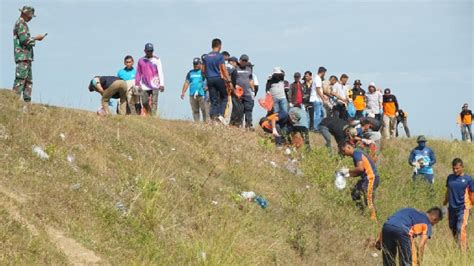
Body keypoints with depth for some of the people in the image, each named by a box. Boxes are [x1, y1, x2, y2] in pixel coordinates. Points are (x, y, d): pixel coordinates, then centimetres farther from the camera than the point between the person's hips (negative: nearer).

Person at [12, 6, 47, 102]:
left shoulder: (21, 24, 22)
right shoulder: (21, 24, -10)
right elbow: (24, 39, -20)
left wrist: (34, 40, 15)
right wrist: (36, 38, -9)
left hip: (26, 57, 11)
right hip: (23, 56, -11)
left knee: (29, 80, 10)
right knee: (20, 79, -14)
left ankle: (27, 100, 8)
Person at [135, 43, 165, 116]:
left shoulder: (157, 60, 3)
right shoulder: (141, 61, 10)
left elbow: (160, 72, -3)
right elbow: (138, 74, 14)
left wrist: (162, 84, -13)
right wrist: (137, 85, 10)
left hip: (154, 86, -3)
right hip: (144, 86, 3)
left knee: (154, 102, -11)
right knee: (145, 103, 1)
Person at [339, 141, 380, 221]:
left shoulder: (357, 153, -14)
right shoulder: (355, 155, 17)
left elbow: (360, 168, -25)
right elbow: (359, 172, 18)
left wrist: (348, 171, -15)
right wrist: (348, 175, 6)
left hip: (371, 178, -11)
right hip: (366, 178, 11)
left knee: (368, 199, -10)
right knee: (355, 193, 18)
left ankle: (373, 219, -6)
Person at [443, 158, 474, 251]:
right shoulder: (450, 178, 6)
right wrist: (444, 205, 18)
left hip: (463, 208, -5)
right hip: (452, 208, 5)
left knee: (461, 229, -15)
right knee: (453, 229, 11)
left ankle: (463, 250, -15)